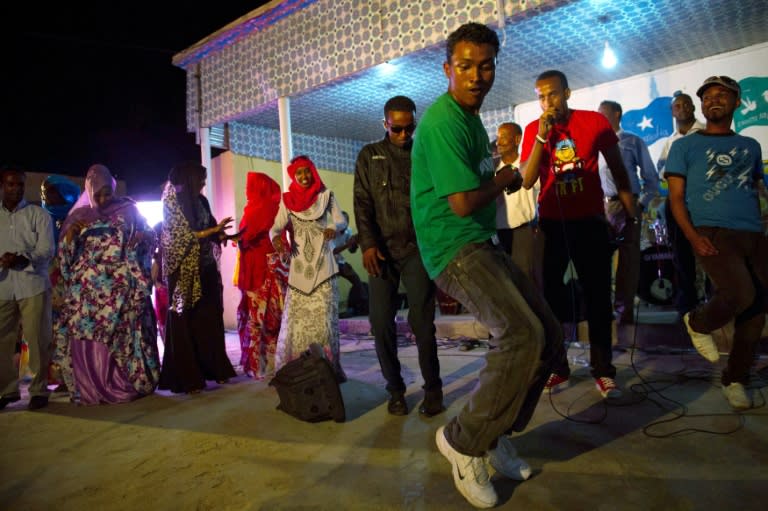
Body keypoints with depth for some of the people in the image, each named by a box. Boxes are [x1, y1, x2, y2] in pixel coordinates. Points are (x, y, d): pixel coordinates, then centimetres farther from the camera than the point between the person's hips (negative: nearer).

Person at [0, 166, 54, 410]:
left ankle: (38, 390, 10)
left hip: (33, 285, -3)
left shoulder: (38, 214, 5)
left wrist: (22, 259, -21)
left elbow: (47, 250, -5)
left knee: (37, 339, -1)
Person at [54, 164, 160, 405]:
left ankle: (126, 384, 8)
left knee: (124, 334, -3)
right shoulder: (79, 215, 11)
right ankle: (90, 388, 8)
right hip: (88, 287, 2)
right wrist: (70, 235, -9)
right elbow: (65, 252, 11)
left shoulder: (128, 209, 7)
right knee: (86, 337, -2)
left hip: (122, 286, -2)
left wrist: (144, 237, -12)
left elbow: (148, 235, 9)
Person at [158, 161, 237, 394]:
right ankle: (187, 378, 6)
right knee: (185, 321, 0)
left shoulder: (200, 201, 11)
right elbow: (184, 236, -11)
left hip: (205, 268, 5)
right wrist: (215, 229, -11)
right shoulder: (172, 202, -6)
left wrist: (225, 236, -7)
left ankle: (214, 368, 15)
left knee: (210, 318, 4)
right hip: (184, 271, -5)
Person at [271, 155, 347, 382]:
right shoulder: (287, 200, 7)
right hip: (298, 265, 1)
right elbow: (276, 226, -2)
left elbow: (340, 220, 0)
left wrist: (333, 228, -23)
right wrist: (276, 237, -25)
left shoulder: (326, 195, 6)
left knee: (324, 316, -4)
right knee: (296, 318, -1)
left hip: (322, 263, -1)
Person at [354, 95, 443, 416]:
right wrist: (368, 244, -9)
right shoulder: (369, 156, 13)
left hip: (418, 248, -1)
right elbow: (362, 203, 5)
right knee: (381, 322, 0)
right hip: (382, 250, 2)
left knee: (422, 321, -4)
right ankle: (395, 389, 15)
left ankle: (432, 390, 11)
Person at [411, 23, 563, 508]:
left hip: (482, 244, 10)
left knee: (549, 333, 7)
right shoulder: (444, 121, -15)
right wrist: (504, 179, -2)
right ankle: (466, 441, -5)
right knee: (520, 333, -26)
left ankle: (499, 433, 18)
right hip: (453, 246, -10)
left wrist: (503, 180, 10)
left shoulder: (472, 118, 17)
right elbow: (462, 203, -20)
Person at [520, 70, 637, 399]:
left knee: (597, 294, 3)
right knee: (550, 294, 4)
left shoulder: (595, 122, -3)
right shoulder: (533, 130, -2)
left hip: (590, 222, 0)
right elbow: (527, 181, -14)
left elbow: (617, 169, 8)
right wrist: (542, 137, -21)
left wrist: (630, 211, 10)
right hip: (551, 223, 1)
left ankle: (602, 369, 14)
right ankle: (557, 366, 17)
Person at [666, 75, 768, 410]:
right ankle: (698, 323, 7)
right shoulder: (685, 146, 7)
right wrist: (692, 236, -13)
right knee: (740, 295, -26)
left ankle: (735, 380, 19)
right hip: (713, 233, -5)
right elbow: (676, 197, 1)